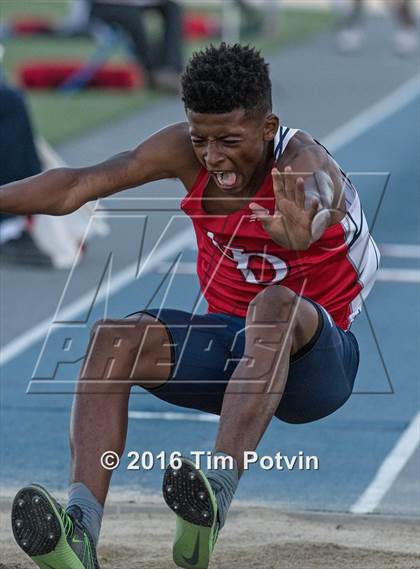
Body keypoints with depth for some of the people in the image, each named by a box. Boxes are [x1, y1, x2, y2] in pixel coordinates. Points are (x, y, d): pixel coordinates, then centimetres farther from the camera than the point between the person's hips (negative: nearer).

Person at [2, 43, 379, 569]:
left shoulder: (303, 165, -23)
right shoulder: (187, 151, -7)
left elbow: (311, 217, -48)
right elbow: (79, 186, -10)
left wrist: (299, 234, -72)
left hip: (315, 358, -5)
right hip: (230, 343, 5)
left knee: (276, 306, -38)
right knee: (114, 339, -21)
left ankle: (216, 497, -53)